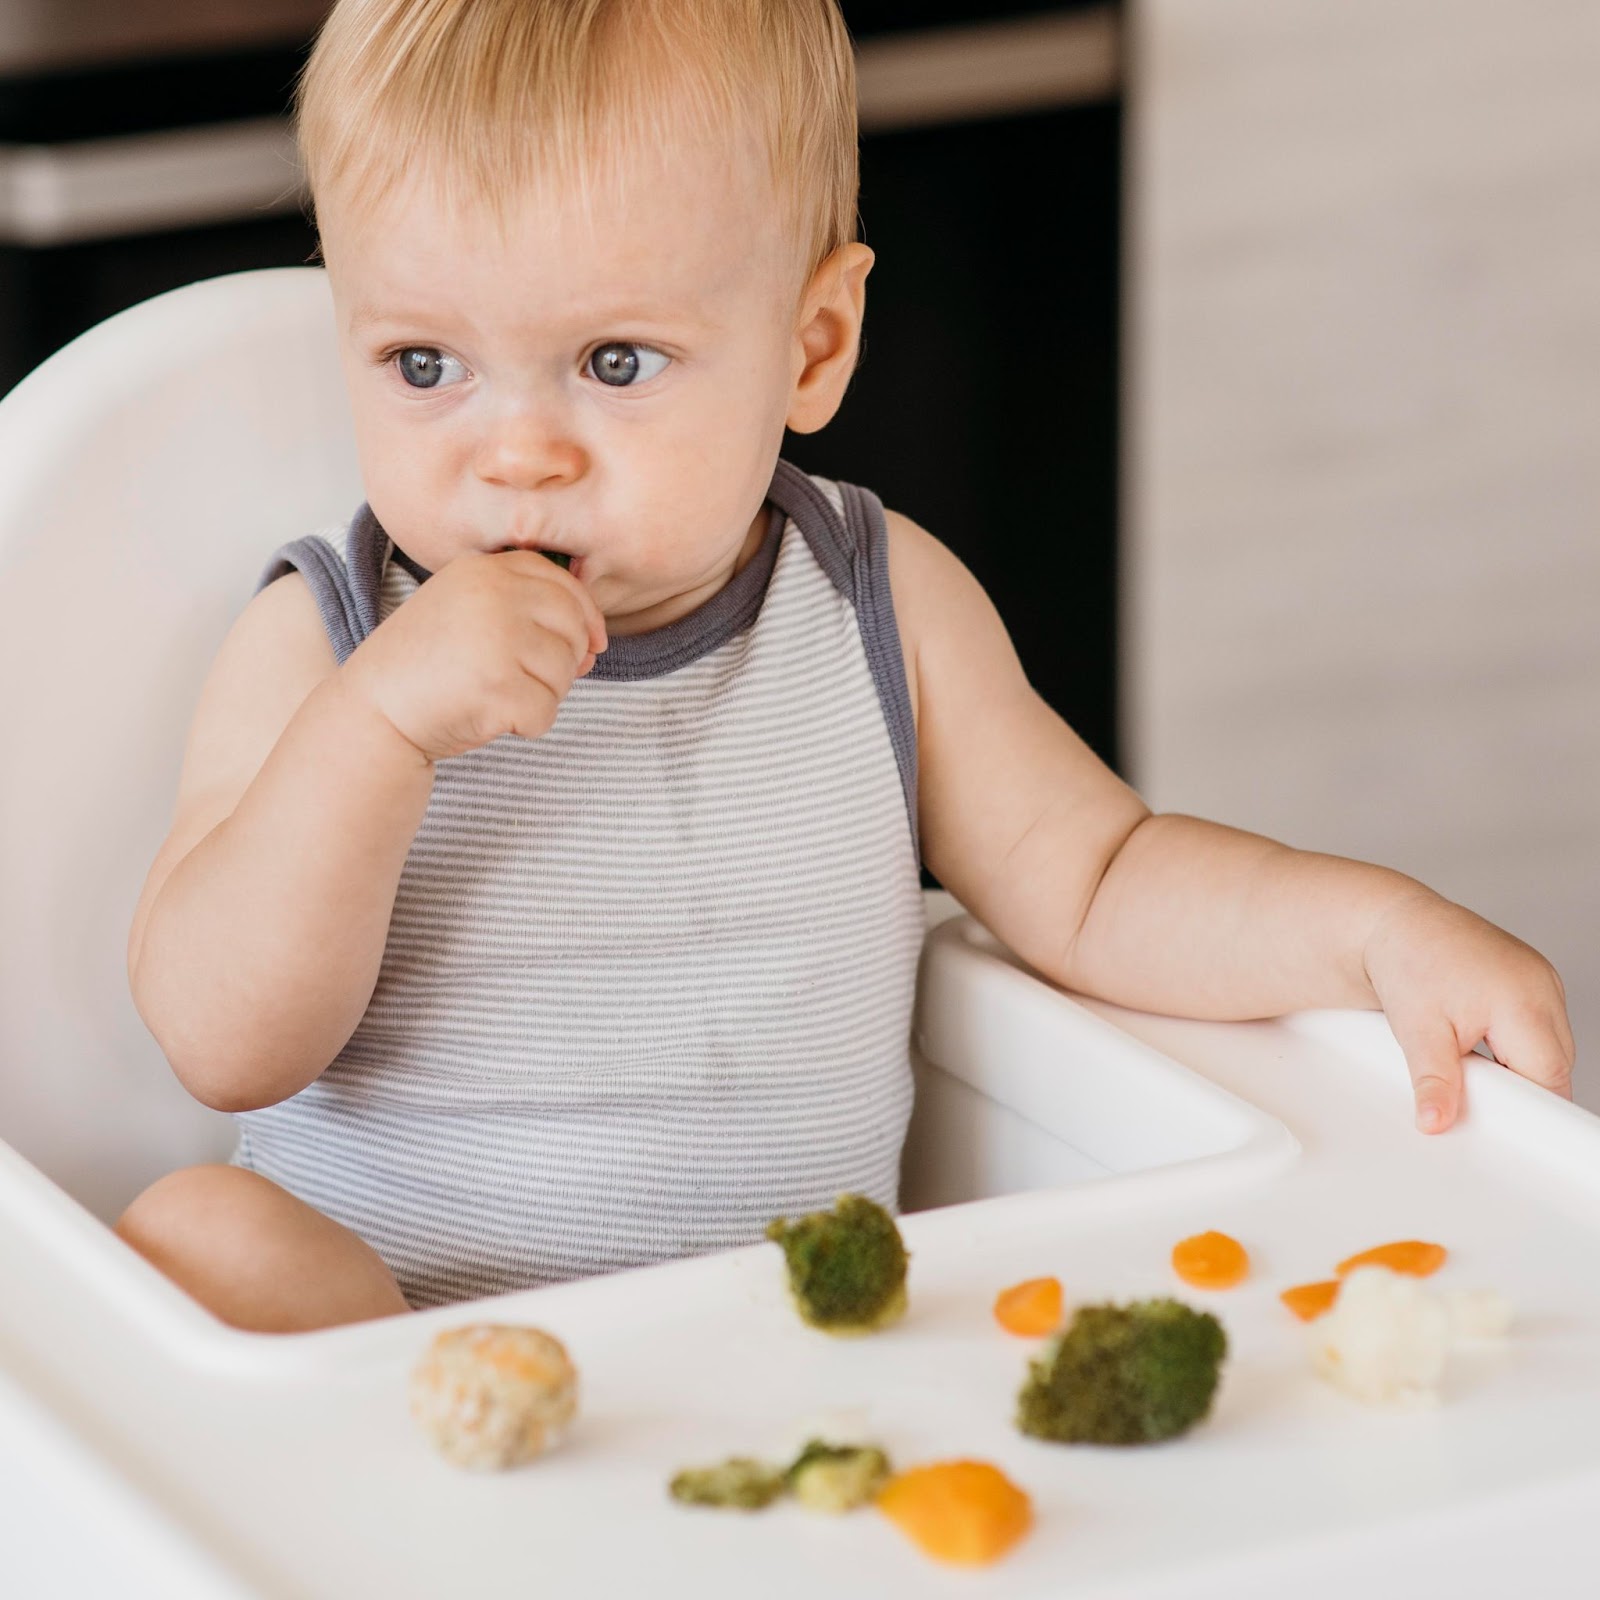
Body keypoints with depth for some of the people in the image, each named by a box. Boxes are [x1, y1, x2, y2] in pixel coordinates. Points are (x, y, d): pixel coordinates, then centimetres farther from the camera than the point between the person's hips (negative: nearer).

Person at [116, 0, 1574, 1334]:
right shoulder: (325, 647, -4)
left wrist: (1382, 931, -5)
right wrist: (375, 726, -25)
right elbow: (223, 1044, -13)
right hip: (379, 1327, -1)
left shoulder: (881, 607, 4)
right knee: (198, 1233, -29)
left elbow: (1090, 884, 11)